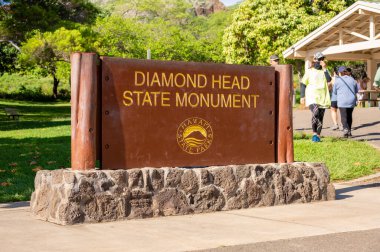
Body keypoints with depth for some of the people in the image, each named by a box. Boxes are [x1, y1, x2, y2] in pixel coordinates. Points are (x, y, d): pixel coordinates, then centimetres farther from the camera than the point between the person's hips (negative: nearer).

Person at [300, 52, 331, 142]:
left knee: (320, 117, 4)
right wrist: (302, 96, 1)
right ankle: (314, 133, -13)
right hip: (312, 97, -3)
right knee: (315, 113, -24)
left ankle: (318, 135, 13)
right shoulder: (309, 71, 6)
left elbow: (329, 79, -9)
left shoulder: (324, 71, 11)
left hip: (322, 98, 3)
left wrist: (324, 68, -10)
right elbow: (303, 84, 9)